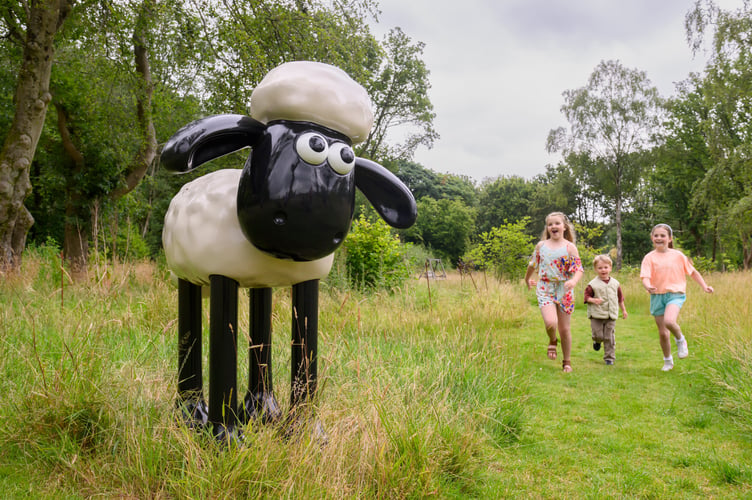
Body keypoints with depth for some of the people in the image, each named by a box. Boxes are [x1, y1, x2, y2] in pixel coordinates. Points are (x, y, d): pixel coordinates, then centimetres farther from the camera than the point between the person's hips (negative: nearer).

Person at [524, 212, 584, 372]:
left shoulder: (570, 247, -2)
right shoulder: (541, 245, 6)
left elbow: (579, 268, -9)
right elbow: (533, 264, 21)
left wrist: (574, 281, -29)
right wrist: (527, 279, 33)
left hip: (564, 291, 0)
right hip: (545, 290, 1)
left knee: (565, 329, 6)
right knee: (550, 323, -23)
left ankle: (567, 362, 24)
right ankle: (552, 341, 12)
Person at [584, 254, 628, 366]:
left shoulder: (615, 283, 8)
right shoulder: (593, 284, -5)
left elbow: (620, 298, 18)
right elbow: (586, 296, -2)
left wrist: (624, 310, 19)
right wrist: (593, 300, -21)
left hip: (611, 315, 3)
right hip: (596, 315, -2)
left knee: (609, 337, 2)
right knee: (598, 335, -4)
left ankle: (609, 357, 12)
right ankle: (597, 341, 32)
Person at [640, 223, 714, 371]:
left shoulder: (678, 255, 3)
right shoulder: (649, 257, 0)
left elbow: (692, 272, 15)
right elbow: (645, 277, -12)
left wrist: (704, 286, 5)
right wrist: (648, 287, -34)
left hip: (675, 294, -1)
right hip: (657, 296, 1)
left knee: (669, 321, -31)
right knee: (663, 333, 7)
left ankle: (680, 340, 1)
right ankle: (668, 361, 28)